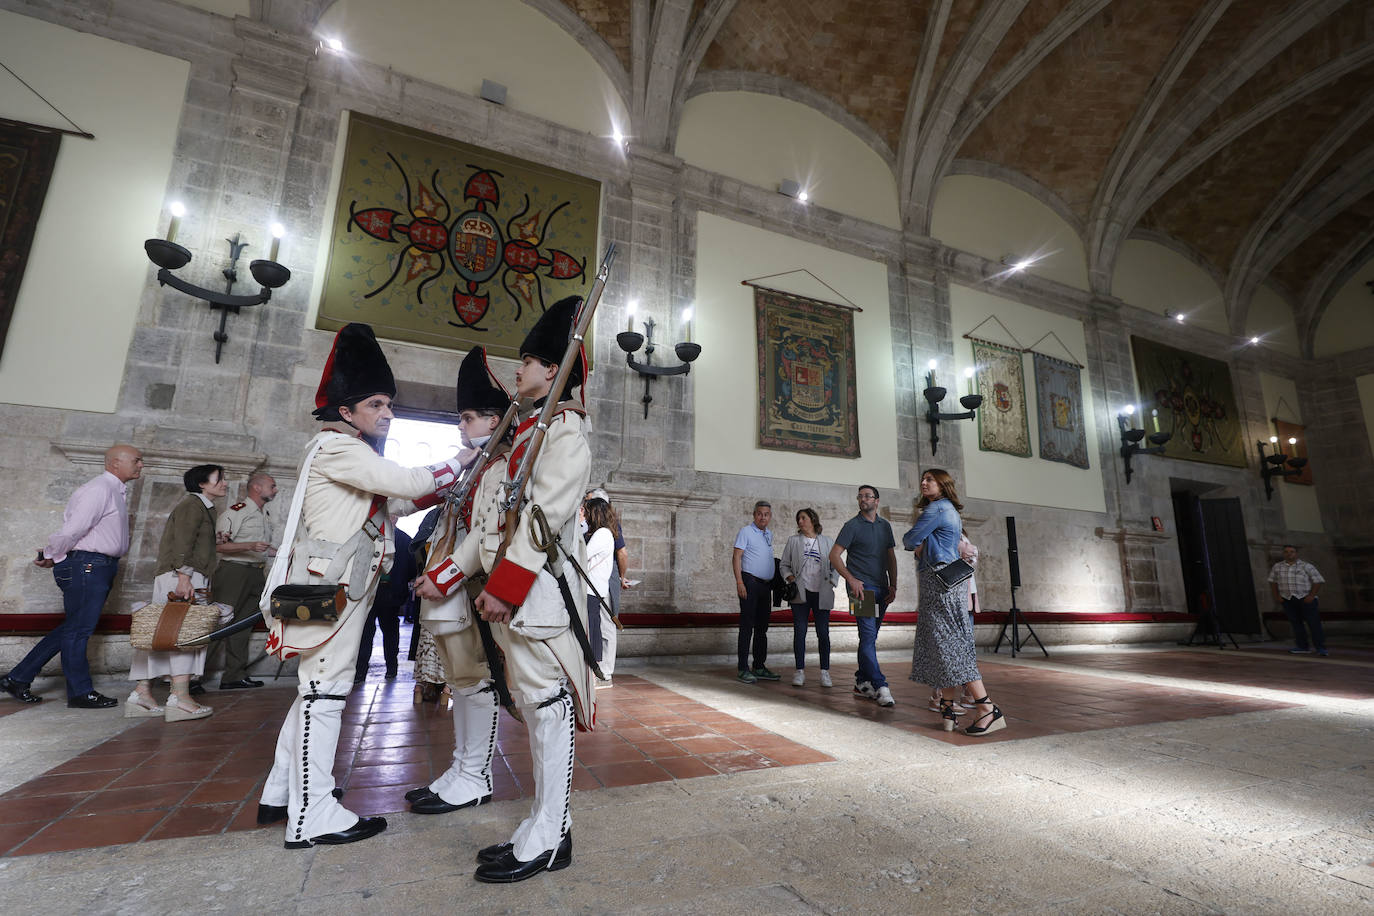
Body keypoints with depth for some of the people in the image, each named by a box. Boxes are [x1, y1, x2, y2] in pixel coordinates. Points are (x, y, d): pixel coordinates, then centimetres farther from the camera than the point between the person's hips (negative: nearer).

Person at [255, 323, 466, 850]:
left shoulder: (356, 454, 20)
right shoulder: (337, 446, -12)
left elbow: (396, 503, 19)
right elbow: (405, 482, -22)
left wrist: (445, 486, 9)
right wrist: (460, 462, -11)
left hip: (343, 588, 11)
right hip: (329, 589, -11)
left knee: (318, 688, 17)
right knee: (326, 690, -6)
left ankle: (281, 795, 29)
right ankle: (313, 817, 2)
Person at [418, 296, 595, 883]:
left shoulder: (563, 427, -6)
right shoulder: (523, 432, 22)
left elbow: (546, 512, -18)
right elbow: (490, 521, 21)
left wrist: (505, 583, -21)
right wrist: (446, 574, 18)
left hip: (538, 587, -9)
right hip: (507, 590, 10)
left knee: (547, 704, 0)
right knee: (533, 707, 14)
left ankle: (547, 841, 14)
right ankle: (547, 828, 27)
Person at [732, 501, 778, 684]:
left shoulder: (769, 534, 17)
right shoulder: (746, 531, -5)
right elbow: (736, 557, -10)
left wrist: (773, 582, 16)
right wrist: (739, 582, -19)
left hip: (766, 584, 8)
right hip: (750, 581, -7)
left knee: (762, 627, 11)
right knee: (747, 626, -6)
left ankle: (759, 667, 20)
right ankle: (744, 669, -2)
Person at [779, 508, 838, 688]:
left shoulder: (828, 542, 10)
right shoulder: (793, 541, 10)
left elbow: (836, 566, 14)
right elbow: (784, 564, 11)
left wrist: (832, 582, 0)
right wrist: (789, 577, -6)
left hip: (821, 594, 0)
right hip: (800, 592, 0)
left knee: (823, 633, 1)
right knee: (799, 632, 0)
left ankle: (825, 673, 11)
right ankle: (800, 671, 8)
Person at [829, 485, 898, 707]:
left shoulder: (885, 526, 15)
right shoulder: (853, 525, -3)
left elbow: (891, 557, 18)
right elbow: (834, 555, -8)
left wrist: (893, 585, 7)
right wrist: (852, 580, -16)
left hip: (881, 588, 6)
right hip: (861, 587, -6)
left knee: (869, 636, 11)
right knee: (868, 635, -12)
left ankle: (862, 681, 21)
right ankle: (880, 686, -13)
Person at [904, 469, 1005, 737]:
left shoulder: (936, 508, -9)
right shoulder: (950, 511, 22)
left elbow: (911, 539, -9)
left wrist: (908, 540, 11)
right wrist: (921, 544, 2)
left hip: (939, 580, -10)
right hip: (946, 579, 10)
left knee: (950, 643, -9)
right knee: (941, 643, 9)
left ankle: (988, 709, -8)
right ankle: (948, 707, 12)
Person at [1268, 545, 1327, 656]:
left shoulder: (1306, 566, -1)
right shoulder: (1277, 566, 8)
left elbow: (1318, 581, -1)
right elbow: (1272, 581, 16)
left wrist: (1311, 596, -10)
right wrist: (1276, 596, 6)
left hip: (1305, 598, -3)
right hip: (1287, 600, 3)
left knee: (1313, 622, -5)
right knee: (1295, 623, 4)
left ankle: (1321, 648, 0)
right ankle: (1302, 646, 10)